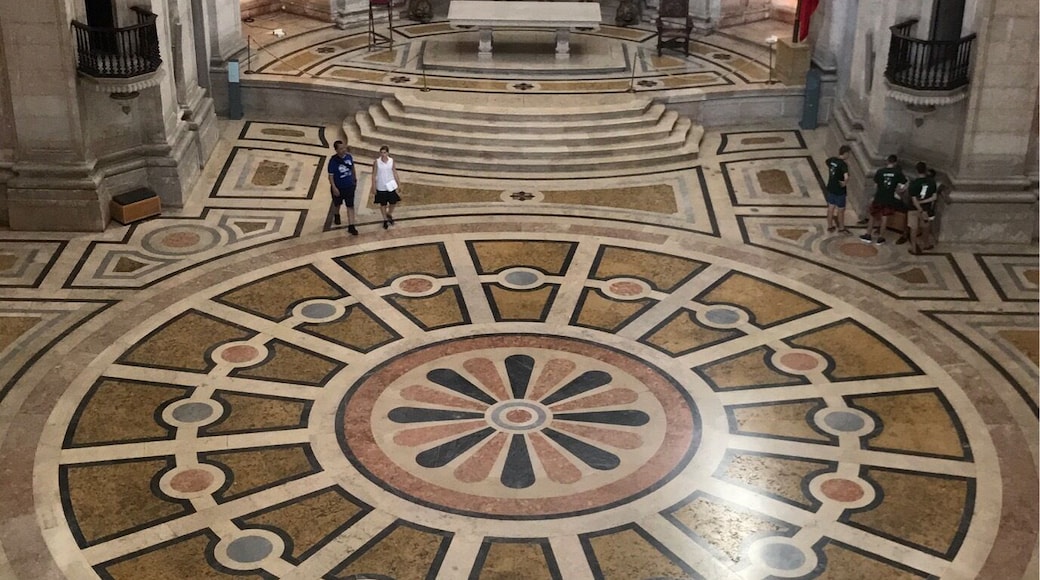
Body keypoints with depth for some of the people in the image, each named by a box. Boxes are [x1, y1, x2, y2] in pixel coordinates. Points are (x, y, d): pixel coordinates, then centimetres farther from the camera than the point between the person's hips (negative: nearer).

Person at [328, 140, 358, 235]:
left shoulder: (349, 156, -9)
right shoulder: (333, 161, -23)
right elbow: (330, 176, -19)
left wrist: (355, 179, 16)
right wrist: (334, 188, -23)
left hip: (349, 186, 3)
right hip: (338, 187, -3)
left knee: (350, 206, 1)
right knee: (337, 204, 23)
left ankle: (351, 226, 7)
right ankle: (336, 216, 54)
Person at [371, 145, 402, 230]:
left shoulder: (391, 161, -7)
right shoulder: (377, 162, -12)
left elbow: (395, 173, 1)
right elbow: (374, 175, -6)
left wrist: (399, 184, 2)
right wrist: (373, 188, -6)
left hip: (391, 186, 2)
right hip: (381, 187, -2)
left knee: (393, 202, 8)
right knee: (383, 204, 11)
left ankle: (389, 214, 38)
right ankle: (385, 219, 29)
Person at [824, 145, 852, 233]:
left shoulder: (832, 160, -2)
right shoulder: (843, 164, -25)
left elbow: (827, 163, 24)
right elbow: (846, 177, -39)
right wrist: (845, 183, -18)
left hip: (830, 188, 7)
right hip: (839, 190, -7)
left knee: (831, 207, 19)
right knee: (841, 210, 11)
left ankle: (830, 226, 32)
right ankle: (841, 228, 25)